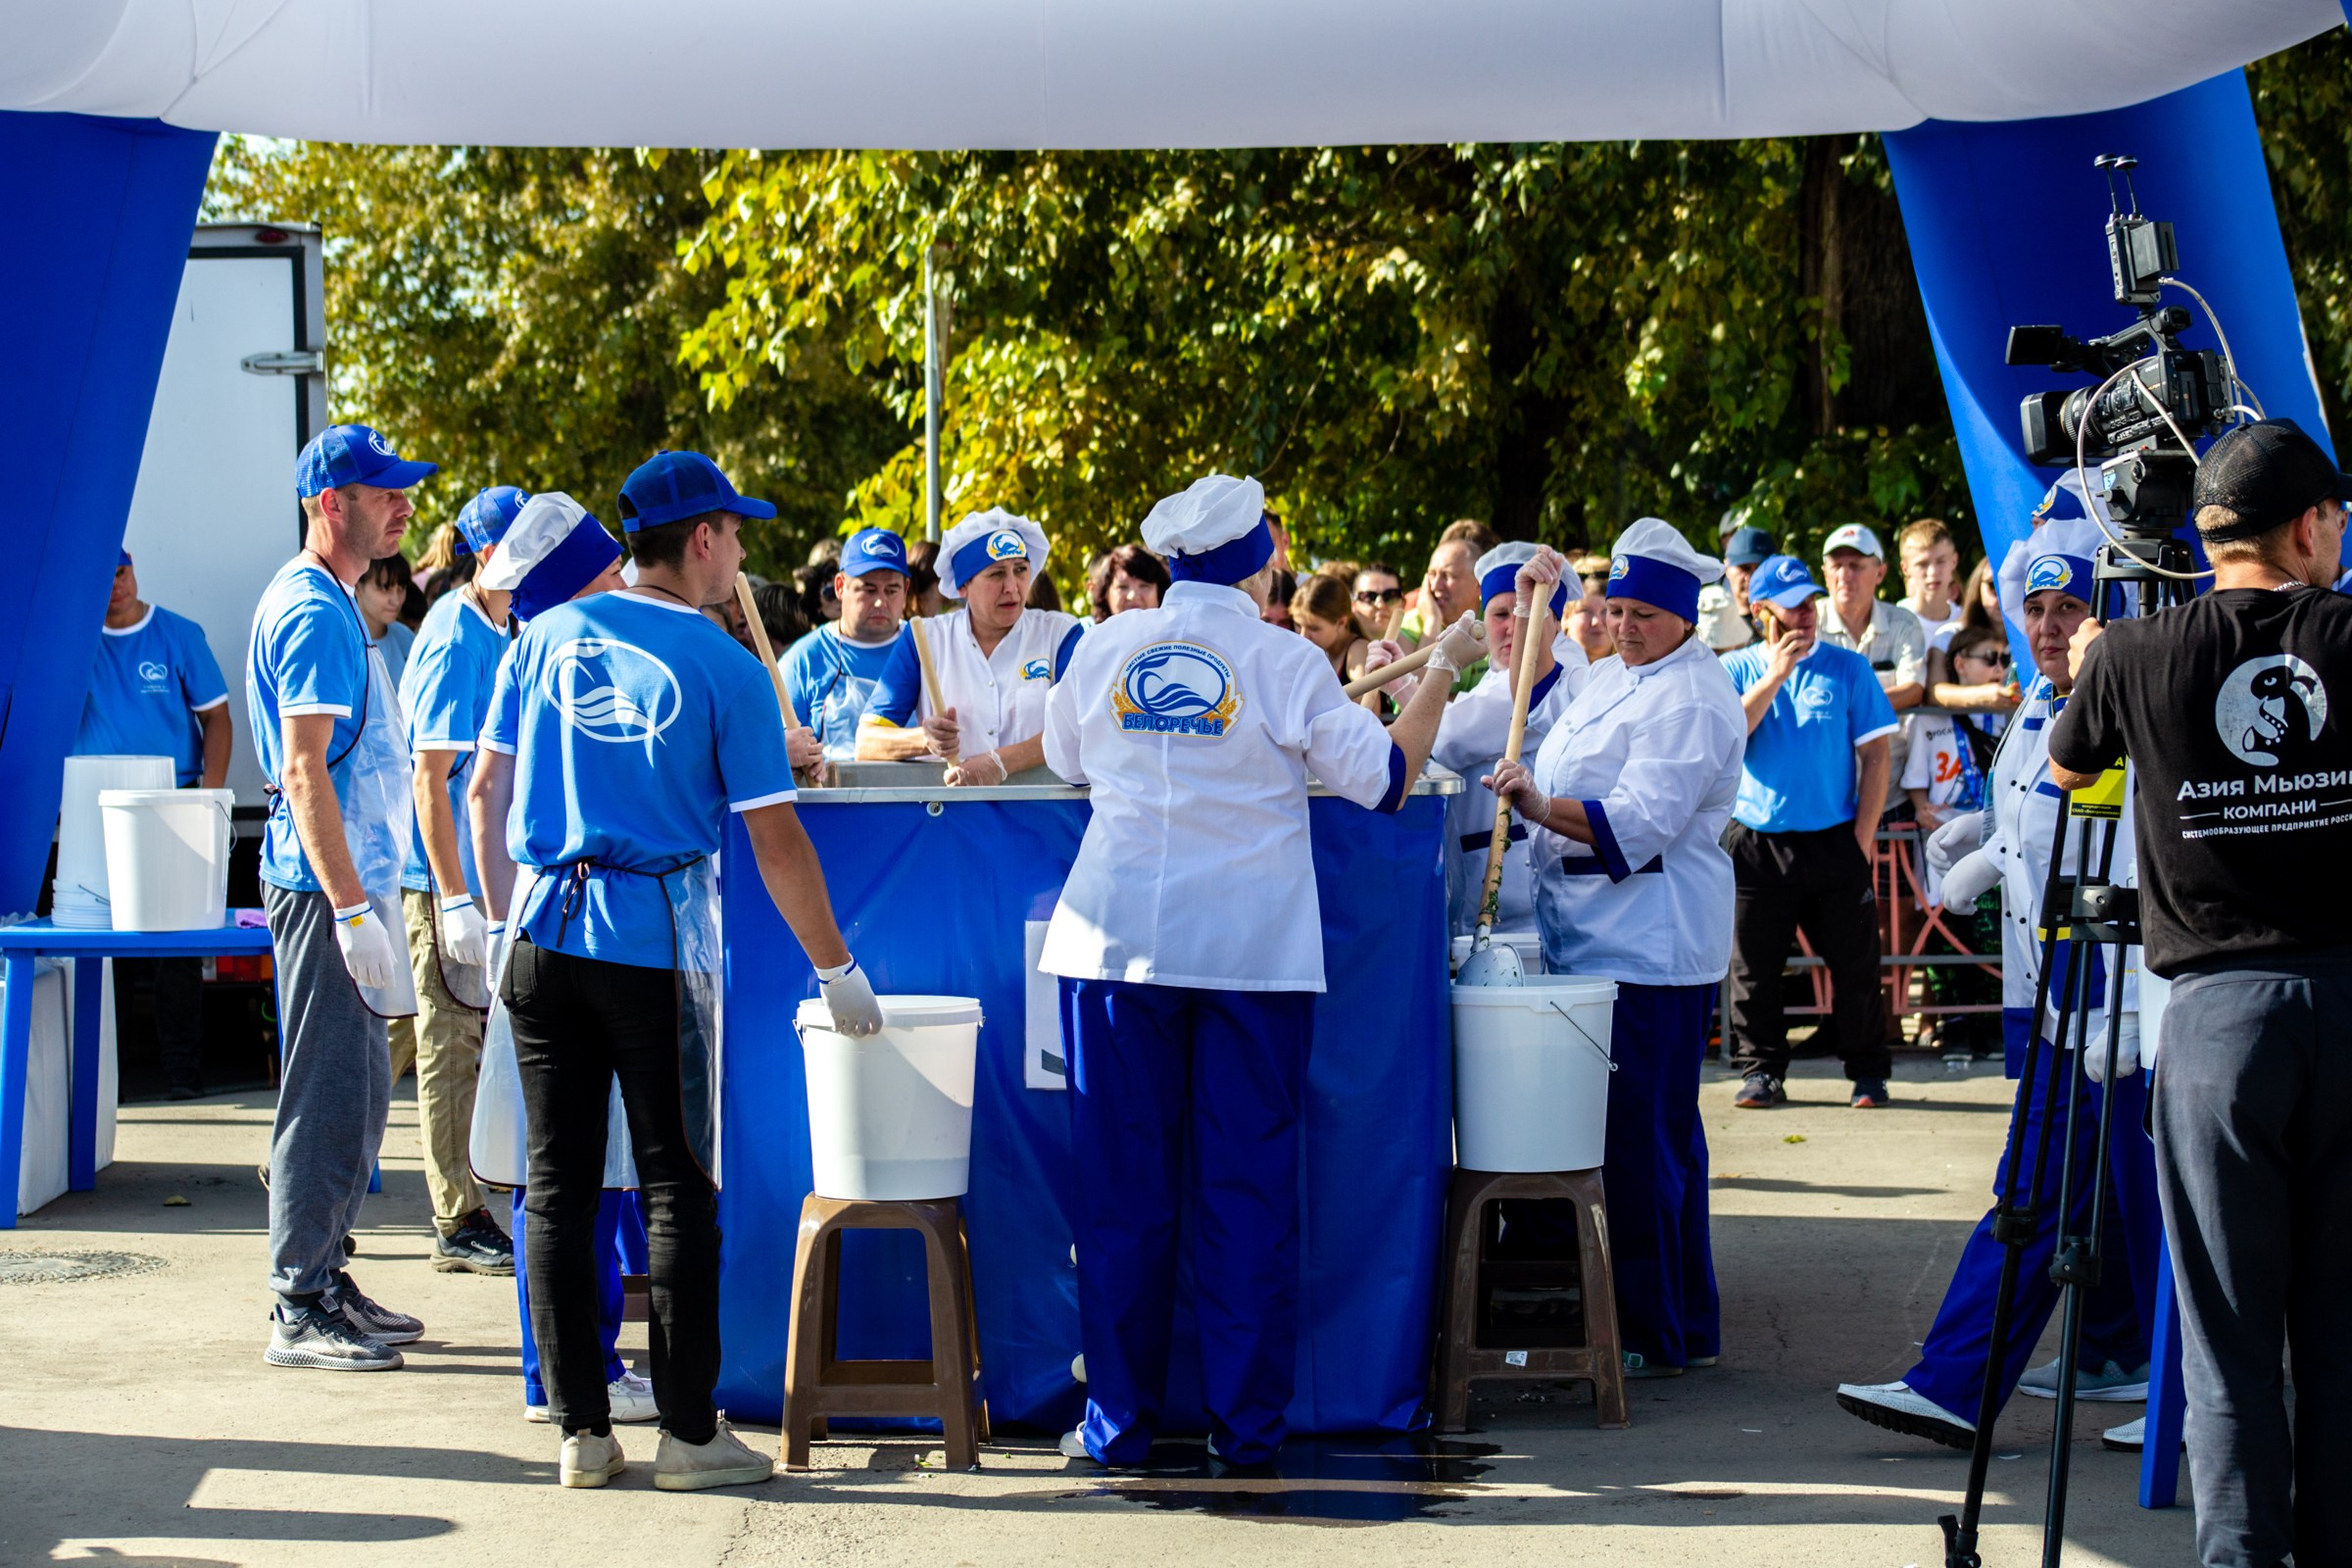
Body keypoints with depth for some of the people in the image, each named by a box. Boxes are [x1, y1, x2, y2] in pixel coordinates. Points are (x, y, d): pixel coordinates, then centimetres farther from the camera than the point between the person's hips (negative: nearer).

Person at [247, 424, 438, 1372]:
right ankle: (299, 1312, -2)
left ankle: (324, 1277, 23)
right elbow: (303, 771, -22)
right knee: (329, 1097, -6)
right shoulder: (312, 613, -15)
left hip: (351, 879, 10)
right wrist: (353, 910, -25)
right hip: (327, 885, -10)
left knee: (359, 1092, 15)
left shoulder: (334, 605, 17)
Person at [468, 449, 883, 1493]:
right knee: (676, 1187, 3)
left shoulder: (546, 638, 7)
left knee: (558, 1185, 6)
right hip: (657, 944, -4)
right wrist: (836, 970, 3)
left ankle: (581, 1431, 10)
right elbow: (775, 843, -5)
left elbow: (484, 793, 9)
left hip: (545, 935, 4)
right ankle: (689, 1434, 6)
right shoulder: (725, 670, -4)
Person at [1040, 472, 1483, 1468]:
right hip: (1251, 949, -2)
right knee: (1248, 1191, 5)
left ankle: (1119, 1422, 9)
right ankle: (1246, 1425, 7)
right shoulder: (1283, 662, -4)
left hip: (1117, 940, 2)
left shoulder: (1104, 648, 4)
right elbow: (1385, 779, -1)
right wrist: (1441, 672, 8)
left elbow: (1066, 761, 20)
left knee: (1122, 1190, 6)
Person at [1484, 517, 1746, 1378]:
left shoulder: (1693, 702, -13)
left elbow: (1641, 820, -24)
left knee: (1638, 1138, -7)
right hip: (1596, 942, 10)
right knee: (1664, 1138, 14)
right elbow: (1571, 784, 31)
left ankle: (1653, 1334, 0)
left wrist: (1544, 809, -32)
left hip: (1651, 953, -10)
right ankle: (1685, 1324, 20)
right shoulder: (1612, 676, 17)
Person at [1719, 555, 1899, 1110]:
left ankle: (1868, 1073, 11)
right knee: (1753, 965, 2)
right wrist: (1775, 675, -13)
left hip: (1834, 841, -1)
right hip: (1757, 843, 1)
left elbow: (1875, 755, 3)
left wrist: (1862, 838, -5)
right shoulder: (1737, 669, 5)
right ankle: (1761, 1071, 14)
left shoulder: (1847, 667, 3)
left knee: (1854, 962, 0)